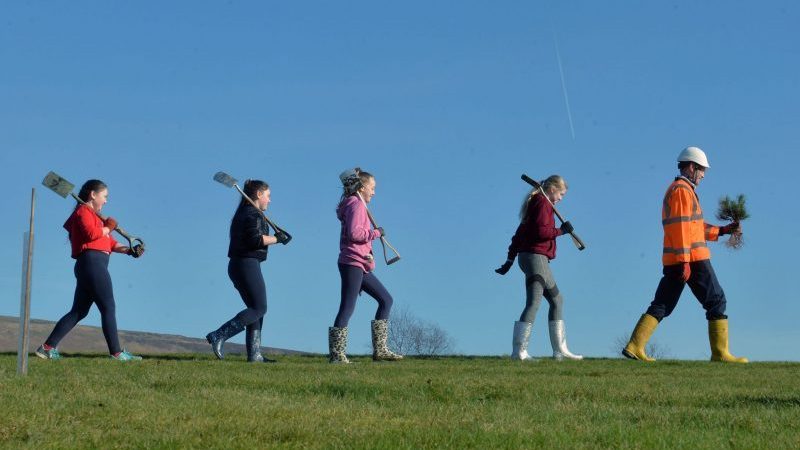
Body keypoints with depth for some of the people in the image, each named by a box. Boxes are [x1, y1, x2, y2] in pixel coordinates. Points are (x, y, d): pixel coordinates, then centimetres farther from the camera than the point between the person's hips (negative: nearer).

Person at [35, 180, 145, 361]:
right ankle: (116, 352, -9)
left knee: (79, 311, 9)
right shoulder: (84, 211, -2)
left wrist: (128, 250, 8)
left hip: (88, 266, 10)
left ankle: (48, 347, 7)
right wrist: (108, 228, -3)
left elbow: (108, 242, 23)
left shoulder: (93, 215, 28)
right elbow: (91, 233, -21)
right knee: (108, 307, -8)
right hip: (92, 262, -10)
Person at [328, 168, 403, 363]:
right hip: (352, 262, -11)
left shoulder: (356, 205, 23)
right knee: (348, 307, -11)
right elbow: (354, 232, -21)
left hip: (360, 266, 11)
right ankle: (337, 354, -10)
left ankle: (379, 349, 10)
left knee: (386, 300, 11)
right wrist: (375, 233, -11)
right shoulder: (356, 204, -9)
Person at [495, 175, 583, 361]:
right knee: (533, 302, -17)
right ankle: (519, 350, -25)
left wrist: (511, 258, 19)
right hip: (536, 256, -11)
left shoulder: (536, 203, 21)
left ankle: (560, 349, 17)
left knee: (557, 300, 15)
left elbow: (520, 231, 20)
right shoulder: (543, 203, -8)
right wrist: (561, 230, -7)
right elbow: (541, 231, -21)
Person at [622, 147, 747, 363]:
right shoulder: (682, 190, -8)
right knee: (716, 302, -1)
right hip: (692, 258, -9)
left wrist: (722, 230, 20)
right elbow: (681, 227, -17)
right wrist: (685, 261, -22)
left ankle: (635, 346, -3)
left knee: (661, 305, 6)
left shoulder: (674, 190, 24)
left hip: (673, 261, 9)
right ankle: (720, 353, -1)